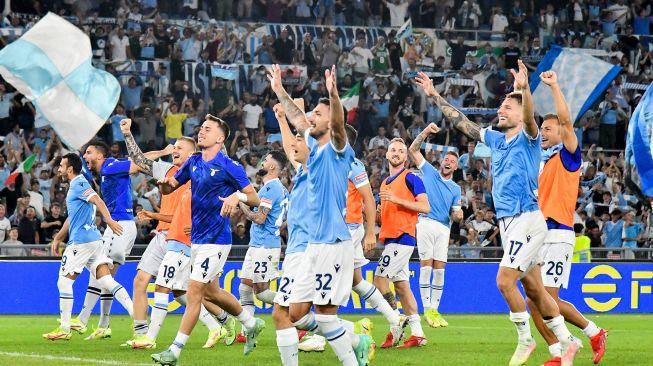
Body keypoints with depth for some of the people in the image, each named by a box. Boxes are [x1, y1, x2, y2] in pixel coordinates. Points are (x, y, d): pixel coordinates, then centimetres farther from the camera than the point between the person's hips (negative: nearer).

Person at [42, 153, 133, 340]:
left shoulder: (79, 184, -8)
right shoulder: (75, 185, 23)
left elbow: (98, 200, -24)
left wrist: (109, 220, -39)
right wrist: (58, 238, 36)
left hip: (81, 241, -9)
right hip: (94, 239, 9)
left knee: (64, 282, 1)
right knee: (106, 281, 0)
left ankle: (64, 329, 6)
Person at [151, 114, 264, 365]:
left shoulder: (229, 166, -11)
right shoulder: (193, 162, 9)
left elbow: (255, 199, -9)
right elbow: (169, 189, 15)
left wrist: (237, 195, -30)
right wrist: (164, 183, -9)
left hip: (215, 240, -8)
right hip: (196, 238, 8)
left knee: (194, 292, -9)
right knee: (211, 292, 19)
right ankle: (251, 324, 39)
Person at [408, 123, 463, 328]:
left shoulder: (455, 189, 17)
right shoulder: (429, 172, 11)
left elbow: (456, 215, 16)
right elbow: (413, 150, 7)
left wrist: (459, 215, -7)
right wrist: (426, 132, -2)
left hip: (443, 227, 3)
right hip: (426, 223, -3)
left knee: (439, 269, -1)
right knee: (426, 266, -9)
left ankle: (435, 309, 3)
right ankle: (427, 310, -9)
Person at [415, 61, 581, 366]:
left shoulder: (527, 139, -6)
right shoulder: (496, 140, 14)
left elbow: (530, 118, -28)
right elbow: (461, 123, 22)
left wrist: (524, 90, -47)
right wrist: (434, 95, 21)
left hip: (526, 220, -8)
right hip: (508, 223, 8)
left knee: (505, 281, -14)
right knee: (533, 289, 9)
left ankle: (525, 340, 1)